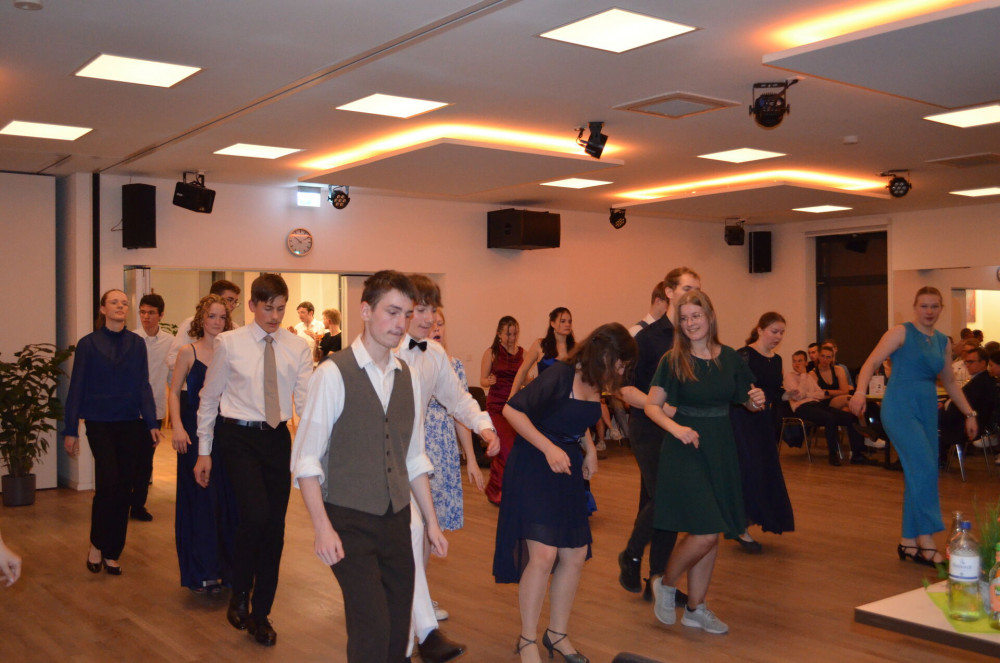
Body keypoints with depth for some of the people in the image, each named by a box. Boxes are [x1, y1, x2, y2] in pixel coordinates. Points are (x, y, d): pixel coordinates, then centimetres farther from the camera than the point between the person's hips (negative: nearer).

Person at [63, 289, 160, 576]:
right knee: (109, 482, -16)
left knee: (123, 487, 4)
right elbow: (77, 387, 1)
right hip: (100, 423, -3)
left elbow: (143, 385, 6)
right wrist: (70, 430, -2)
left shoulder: (137, 343, 7)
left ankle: (112, 553, 15)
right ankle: (97, 545, 4)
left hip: (129, 423, 3)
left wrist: (152, 423, -3)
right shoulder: (88, 344, 1)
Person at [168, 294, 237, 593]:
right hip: (195, 430, -2)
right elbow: (175, 392, 1)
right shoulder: (188, 352, 1)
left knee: (227, 497, 4)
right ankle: (202, 571, 9)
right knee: (199, 498, 1)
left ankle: (224, 565, 18)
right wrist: (178, 426, -12)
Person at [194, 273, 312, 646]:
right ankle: (239, 595, 7)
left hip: (277, 437, 3)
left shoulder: (298, 347, 2)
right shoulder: (229, 343, -2)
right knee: (255, 514, -20)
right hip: (238, 436, -3)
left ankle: (260, 614, 23)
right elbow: (209, 397, 4)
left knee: (275, 525, 7)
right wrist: (204, 451, 4)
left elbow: (307, 400, -6)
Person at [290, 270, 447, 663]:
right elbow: (306, 459, -11)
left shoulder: (408, 378, 7)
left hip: (397, 520, 6)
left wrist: (431, 521, 13)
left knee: (399, 627, 11)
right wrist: (323, 528, -17)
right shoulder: (333, 373, -11)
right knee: (372, 630, -9)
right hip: (350, 523, -5)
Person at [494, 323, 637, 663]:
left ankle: (557, 634, 25)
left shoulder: (595, 383, 8)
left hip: (567, 469, 9)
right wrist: (549, 448, -26)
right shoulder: (560, 374, -18)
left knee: (575, 555, 8)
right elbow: (512, 409, -22)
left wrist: (589, 447, 8)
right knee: (543, 553, -15)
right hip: (534, 467, -8)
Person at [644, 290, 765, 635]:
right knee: (704, 533, -11)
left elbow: (747, 401, 13)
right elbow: (652, 405, -7)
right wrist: (676, 428, -24)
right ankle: (666, 585, 16)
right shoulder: (673, 360, -7)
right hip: (685, 452, -5)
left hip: (721, 451, 5)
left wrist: (757, 401, -9)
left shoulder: (729, 358, 3)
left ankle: (695, 609, 24)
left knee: (710, 534, 10)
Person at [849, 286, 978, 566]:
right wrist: (860, 391, -31)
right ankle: (926, 540, -13)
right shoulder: (901, 333, -5)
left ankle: (909, 541, 16)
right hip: (900, 408, -7)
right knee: (924, 468, -17)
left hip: (927, 411, 7)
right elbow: (872, 362, -15)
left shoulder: (943, 342, 14)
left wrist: (969, 413, 20)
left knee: (919, 475, 7)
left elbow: (950, 382, 24)